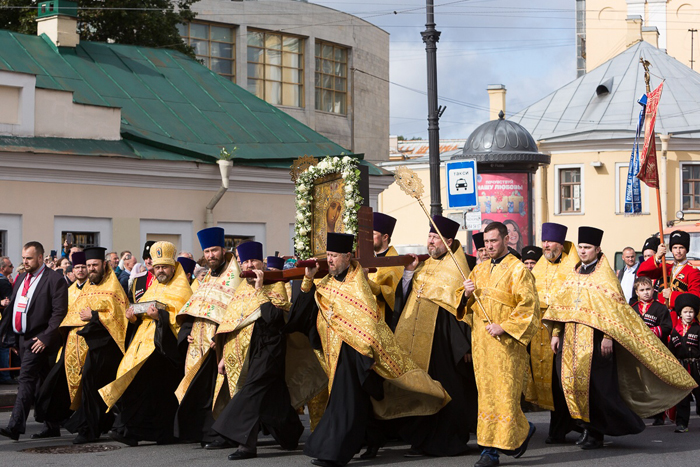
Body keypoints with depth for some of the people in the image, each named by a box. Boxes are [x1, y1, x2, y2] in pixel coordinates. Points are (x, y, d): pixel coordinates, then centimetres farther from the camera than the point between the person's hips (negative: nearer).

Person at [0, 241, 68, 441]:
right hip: (22, 337, 8)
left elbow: (59, 313, -14)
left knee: (26, 379, -15)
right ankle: (51, 426, 18)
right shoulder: (21, 278, 15)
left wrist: (46, 337, -19)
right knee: (42, 381, 12)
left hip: (38, 339, -8)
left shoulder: (54, 280, -9)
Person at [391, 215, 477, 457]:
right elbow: (405, 298, 15)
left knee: (444, 390, -4)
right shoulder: (424, 266, 16)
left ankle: (449, 441, 3)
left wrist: (466, 344, -13)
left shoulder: (456, 270, -3)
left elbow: (465, 307, -7)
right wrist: (410, 272, 0)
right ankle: (422, 439, 15)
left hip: (440, 340, -6)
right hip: (415, 339, 6)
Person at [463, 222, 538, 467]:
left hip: (505, 341, -6)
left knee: (504, 391, -7)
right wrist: (467, 294, -1)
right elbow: (467, 306, 22)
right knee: (486, 391, 6)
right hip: (481, 340, 6)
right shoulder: (479, 270, 16)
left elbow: (528, 305, -10)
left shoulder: (517, 269, -5)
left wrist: (504, 327, -17)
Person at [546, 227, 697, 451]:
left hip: (595, 339, -6)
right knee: (572, 382, 2)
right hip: (572, 339, 6)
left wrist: (608, 336, -17)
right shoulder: (573, 275, 15)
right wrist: (556, 333, 7)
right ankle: (589, 427, 11)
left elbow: (613, 308, -9)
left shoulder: (605, 275, -2)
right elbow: (560, 306, 15)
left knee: (595, 385, -7)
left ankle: (595, 433, 3)